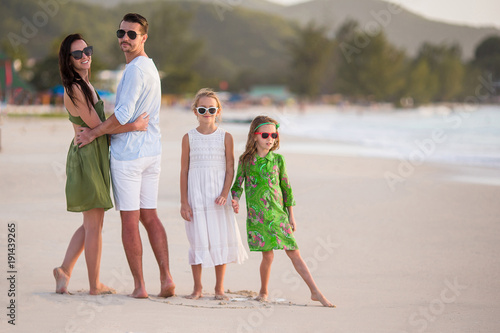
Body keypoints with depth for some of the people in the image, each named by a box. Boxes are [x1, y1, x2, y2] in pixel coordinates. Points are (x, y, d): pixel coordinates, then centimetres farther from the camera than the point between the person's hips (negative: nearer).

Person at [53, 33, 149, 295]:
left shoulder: (85, 85, 14)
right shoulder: (73, 89, -17)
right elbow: (95, 124, -17)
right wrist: (134, 126, -15)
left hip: (96, 157, 10)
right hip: (86, 155, -10)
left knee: (92, 223, 14)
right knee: (93, 224, -1)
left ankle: (65, 270, 18)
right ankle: (95, 285, 7)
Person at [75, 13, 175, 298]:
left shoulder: (135, 69, -16)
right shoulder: (151, 67, 15)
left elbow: (124, 113, -22)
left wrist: (94, 133, -10)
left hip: (127, 152, -9)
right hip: (152, 151, 9)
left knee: (130, 220, -3)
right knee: (149, 216, 12)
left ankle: (139, 285, -1)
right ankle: (166, 278, 6)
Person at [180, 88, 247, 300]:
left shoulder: (225, 137, 2)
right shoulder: (189, 138, 2)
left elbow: (230, 169, 2)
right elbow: (184, 171, 3)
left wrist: (225, 194, -12)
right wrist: (184, 201, -1)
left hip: (218, 194, 0)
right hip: (196, 194, 0)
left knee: (220, 239, 2)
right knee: (197, 240, 2)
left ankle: (219, 288, 14)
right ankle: (197, 288, 13)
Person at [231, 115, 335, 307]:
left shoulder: (278, 159, 4)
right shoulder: (246, 160, 2)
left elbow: (286, 188, 9)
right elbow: (238, 184, 8)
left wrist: (291, 216, 9)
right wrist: (235, 200, -13)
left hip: (278, 214, 1)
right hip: (257, 216, -1)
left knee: (294, 253, -1)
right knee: (268, 255, -2)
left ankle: (316, 292, 2)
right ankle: (264, 291, 21)